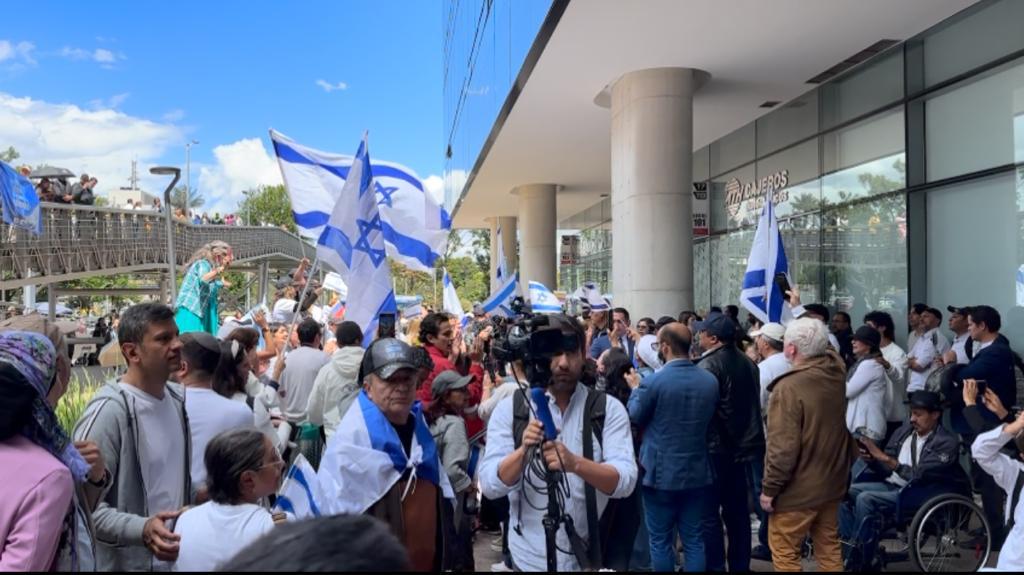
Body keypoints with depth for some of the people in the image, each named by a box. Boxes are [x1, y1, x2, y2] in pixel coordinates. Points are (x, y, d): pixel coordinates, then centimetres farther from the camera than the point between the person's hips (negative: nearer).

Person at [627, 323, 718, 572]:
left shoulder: (653, 382, -18)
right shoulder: (711, 380, -3)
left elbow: (635, 417, -2)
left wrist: (635, 389, 14)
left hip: (661, 473, -4)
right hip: (697, 472, 4)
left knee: (661, 541, 10)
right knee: (694, 540, 14)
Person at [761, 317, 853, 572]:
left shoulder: (789, 387, -25)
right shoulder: (836, 375, -4)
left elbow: (783, 448, -26)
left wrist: (769, 488, -13)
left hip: (798, 490, -7)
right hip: (831, 482, 7)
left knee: (785, 554, 6)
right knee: (829, 548, 19)